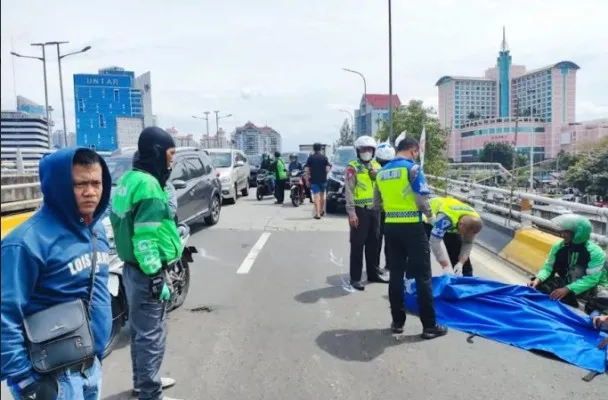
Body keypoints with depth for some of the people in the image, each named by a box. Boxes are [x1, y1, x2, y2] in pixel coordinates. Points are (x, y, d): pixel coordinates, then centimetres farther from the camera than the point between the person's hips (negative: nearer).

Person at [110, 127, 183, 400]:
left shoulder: (127, 179, 9)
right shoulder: (148, 185, -22)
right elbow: (145, 239, -25)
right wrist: (156, 279, -21)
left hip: (132, 268, 10)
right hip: (146, 272, -10)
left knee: (140, 331, 22)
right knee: (152, 336, 2)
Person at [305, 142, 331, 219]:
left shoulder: (310, 157, -1)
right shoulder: (324, 157, 0)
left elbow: (306, 169, -5)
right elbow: (328, 168, -6)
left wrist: (307, 178, 4)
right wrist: (325, 174, 12)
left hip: (314, 179, -1)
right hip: (323, 179, 2)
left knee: (316, 196, -3)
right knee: (322, 195, 18)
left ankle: (317, 214, -10)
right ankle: (321, 211, 30)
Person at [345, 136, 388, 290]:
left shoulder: (376, 166, 13)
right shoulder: (352, 167, -6)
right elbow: (349, 191, -13)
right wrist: (351, 212, -19)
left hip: (374, 209, 6)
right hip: (360, 210, -6)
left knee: (373, 243, 15)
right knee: (358, 244, -1)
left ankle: (373, 273, 28)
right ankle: (355, 278, 6)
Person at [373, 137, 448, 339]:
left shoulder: (382, 172, 10)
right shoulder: (412, 167, -9)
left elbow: (376, 204, 14)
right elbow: (422, 198, -15)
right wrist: (429, 214, 3)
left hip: (390, 227, 6)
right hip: (412, 227, -6)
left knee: (396, 275, 12)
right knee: (422, 277, 3)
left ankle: (397, 321, 20)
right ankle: (429, 326, 9)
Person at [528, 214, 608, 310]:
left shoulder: (595, 252, -24)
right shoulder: (558, 247, -11)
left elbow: (591, 279, -28)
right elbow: (548, 267, -8)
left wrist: (567, 289, -38)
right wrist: (538, 279, -29)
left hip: (591, 287, -4)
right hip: (566, 282, 4)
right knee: (539, 286, -17)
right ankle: (569, 302, -5)